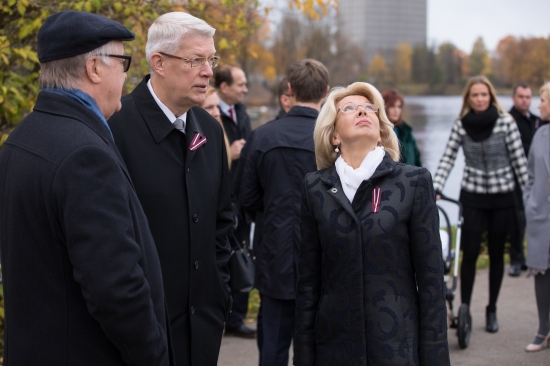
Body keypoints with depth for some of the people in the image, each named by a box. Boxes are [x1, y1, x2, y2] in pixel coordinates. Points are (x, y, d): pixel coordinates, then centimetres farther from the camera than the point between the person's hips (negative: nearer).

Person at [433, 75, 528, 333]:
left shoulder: (505, 121, -7)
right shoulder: (461, 125, -2)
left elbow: (518, 159, -5)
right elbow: (447, 159, -2)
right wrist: (435, 189, -13)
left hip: (502, 197, -1)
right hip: (473, 196, 1)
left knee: (496, 254, 8)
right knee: (469, 253, -3)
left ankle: (492, 311, 20)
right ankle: (464, 308, 8)